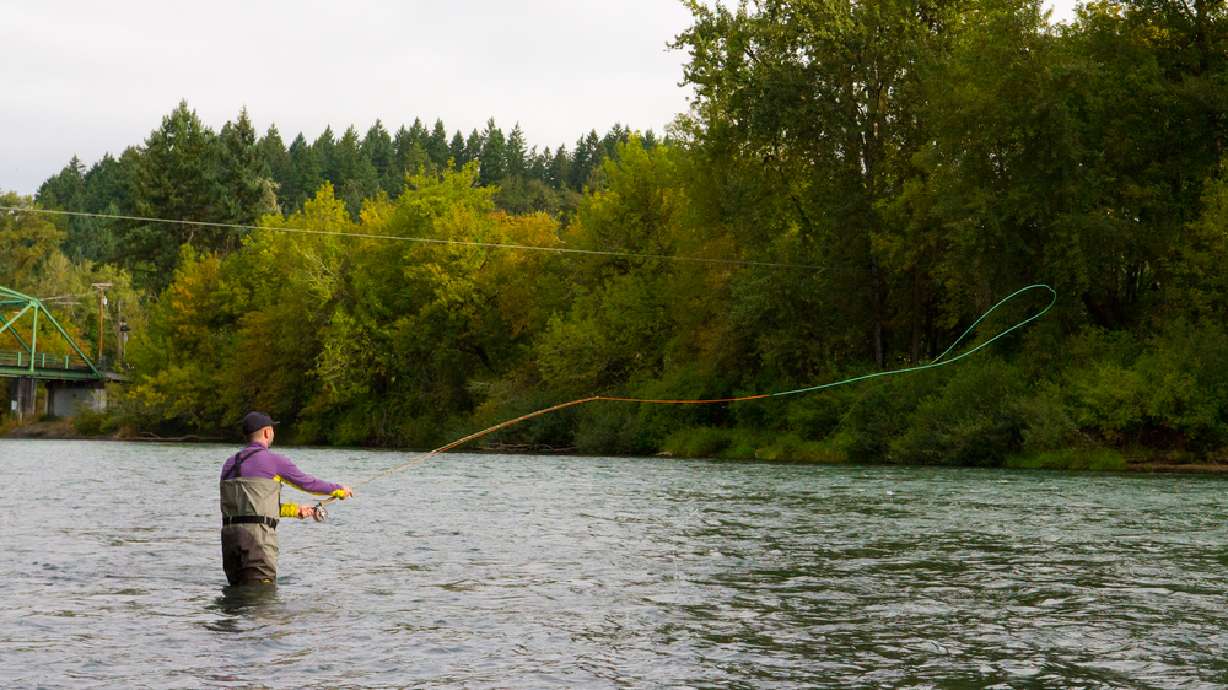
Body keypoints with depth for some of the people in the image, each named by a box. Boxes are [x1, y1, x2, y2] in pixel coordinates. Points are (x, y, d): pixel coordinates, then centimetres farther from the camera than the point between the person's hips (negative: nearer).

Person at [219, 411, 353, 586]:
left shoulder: (230, 464, 18)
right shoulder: (274, 461, -1)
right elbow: (307, 483, 11)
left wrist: (294, 510, 27)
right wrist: (339, 490, 29)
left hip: (229, 532, 6)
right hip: (257, 532, -6)